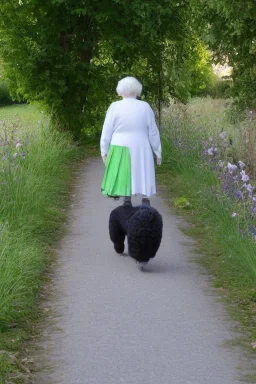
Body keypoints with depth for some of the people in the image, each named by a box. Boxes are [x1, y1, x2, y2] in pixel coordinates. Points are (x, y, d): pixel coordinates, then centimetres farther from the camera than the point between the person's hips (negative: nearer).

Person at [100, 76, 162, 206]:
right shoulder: (145, 107, -1)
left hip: (121, 152, -1)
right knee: (143, 180, 5)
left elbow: (106, 132, -3)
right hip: (141, 151, 1)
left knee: (124, 179, 5)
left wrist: (104, 151, 5)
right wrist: (158, 152, 9)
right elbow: (153, 132, 2)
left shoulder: (115, 107, -5)